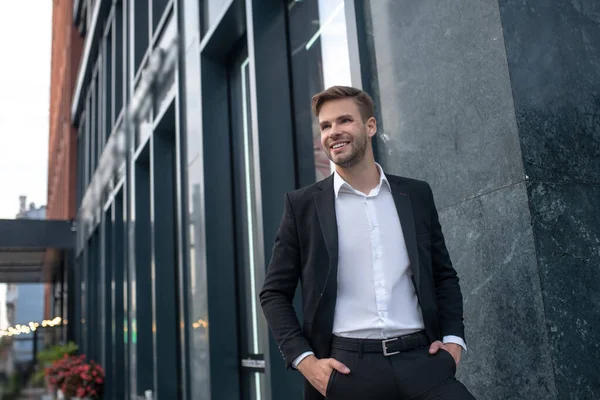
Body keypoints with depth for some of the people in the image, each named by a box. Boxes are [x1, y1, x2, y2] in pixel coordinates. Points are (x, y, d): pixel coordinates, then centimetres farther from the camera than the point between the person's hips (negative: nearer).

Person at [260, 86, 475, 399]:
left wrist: (453, 338, 3)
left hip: (420, 360, 2)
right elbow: (274, 292, 4)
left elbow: (444, 275, 17)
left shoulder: (417, 195, 9)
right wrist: (304, 360, -7)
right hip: (347, 367, -2)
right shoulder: (302, 204, 3)